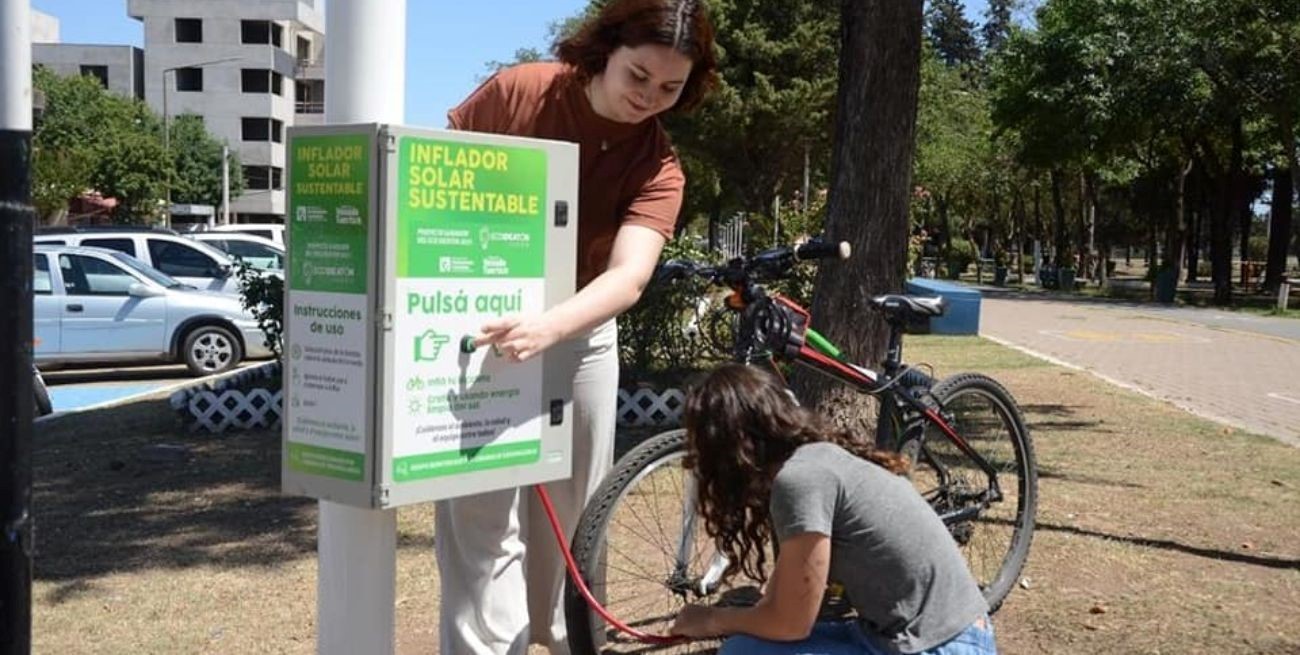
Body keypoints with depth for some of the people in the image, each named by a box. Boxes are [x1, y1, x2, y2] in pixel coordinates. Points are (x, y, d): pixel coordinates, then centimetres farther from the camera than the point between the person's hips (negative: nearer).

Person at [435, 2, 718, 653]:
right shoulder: (518, 91, -15)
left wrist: (547, 327, -48)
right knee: (482, 522, -6)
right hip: (478, 328, -2)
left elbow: (628, 277, -30)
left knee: (573, 518, 16)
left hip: (577, 336, 2)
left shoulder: (659, 168, -14)